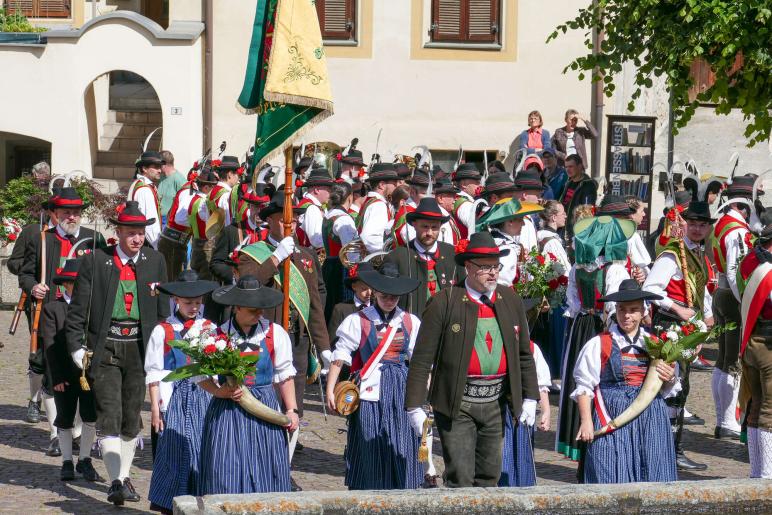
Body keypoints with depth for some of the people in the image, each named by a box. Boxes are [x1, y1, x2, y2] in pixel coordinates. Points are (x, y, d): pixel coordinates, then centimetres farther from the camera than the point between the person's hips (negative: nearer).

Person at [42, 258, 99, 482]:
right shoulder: (52, 309, -2)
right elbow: (50, 345, -6)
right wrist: (57, 377, -11)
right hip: (65, 375, -1)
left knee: (91, 417, -3)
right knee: (65, 420, 10)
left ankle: (85, 460, 13)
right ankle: (67, 462, 23)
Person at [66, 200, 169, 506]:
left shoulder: (155, 262, 6)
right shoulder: (95, 261, -3)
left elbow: (162, 310, 13)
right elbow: (78, 310, 0)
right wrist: (77, 348, -6)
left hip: (140, 347, 3)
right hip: (104, 348, -3)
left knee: (132, 418, 10)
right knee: (109, 417, -10)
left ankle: (124, 477, 23)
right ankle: (115, 482, -12)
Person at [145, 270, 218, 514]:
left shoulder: (210, 329, 7)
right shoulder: (163, 331, -1)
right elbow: (154, 374, 0)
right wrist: (155, 407, -4)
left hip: (203, 396, 2)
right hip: (174, 399, -2)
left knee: (203, 450, -1)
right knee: (175, 451, -2)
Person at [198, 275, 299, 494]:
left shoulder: (275, 334, 2)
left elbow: (285, 375, 7)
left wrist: (291, 409, 1)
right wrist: (219, 392, -17)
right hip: (227, 410, -2)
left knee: (265, 468, 3)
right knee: (228, 468, -3)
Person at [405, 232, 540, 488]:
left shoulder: (511, 301, 7)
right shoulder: (445, 303, -8)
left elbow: (524, 354, 15)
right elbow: (422, 359, -8)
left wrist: (530, 398, 11)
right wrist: (415, 406, -11)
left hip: (495, 402, 5)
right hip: (456, 404, -5)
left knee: (490, 474, 13)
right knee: (460, 478, -5)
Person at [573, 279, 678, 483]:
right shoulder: (599, 344, 2)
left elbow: (667, 390, 19)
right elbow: (584, 386, 0)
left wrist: (670, 379, -4)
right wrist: (586, 422, -8)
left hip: (650, 420, 3)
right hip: (612, 417, -3)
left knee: (652, 475, 1)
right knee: (613, 475, -7)